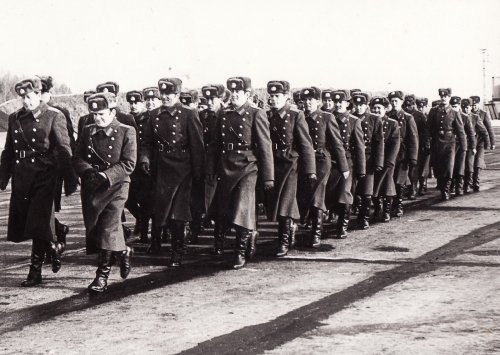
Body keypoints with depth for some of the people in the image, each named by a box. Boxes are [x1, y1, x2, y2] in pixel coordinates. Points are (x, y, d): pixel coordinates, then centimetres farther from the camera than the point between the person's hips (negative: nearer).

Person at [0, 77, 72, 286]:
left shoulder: (54, 117, -4)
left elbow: (64, 149, -6)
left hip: (44, 177, -5)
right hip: (21, 178, 6)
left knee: (38, 224, -7)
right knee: (21, 224, 8)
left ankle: (35, 271, 9)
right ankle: (53, 247, 30)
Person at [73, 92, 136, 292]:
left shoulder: (126, 132, -3)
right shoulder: (87, 132, 11)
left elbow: (128, 164, -10)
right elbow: (77, 158, 6)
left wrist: (104, 176, -20)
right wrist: (88, 172, -15)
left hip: (115, 186, -5)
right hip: (90, 188, 5)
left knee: (109, 228, -11)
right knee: (92, 229, 7)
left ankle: (102, 276, -5)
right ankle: (123, 252, 33)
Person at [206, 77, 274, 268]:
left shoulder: (257, 114, -3)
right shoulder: (224, 115, 11)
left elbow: (265, 147, -5)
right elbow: (214, 145, 14)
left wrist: (268, 177, -8)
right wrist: (210, 171, 9)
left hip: (247, 168, -5)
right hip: (225, 169, 5)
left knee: (241, 212, -8)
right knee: (225, 213, 7)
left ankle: (242, 253, 6)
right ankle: (249, 235, 31)